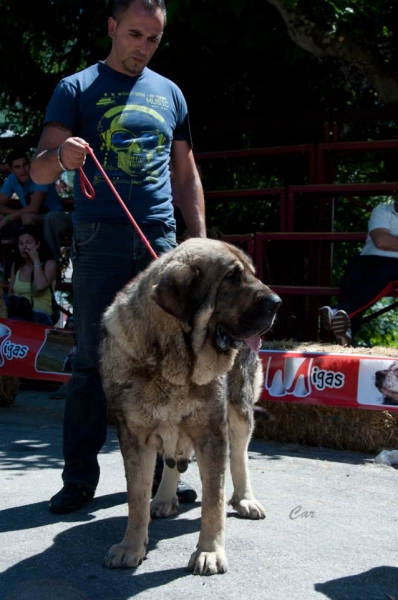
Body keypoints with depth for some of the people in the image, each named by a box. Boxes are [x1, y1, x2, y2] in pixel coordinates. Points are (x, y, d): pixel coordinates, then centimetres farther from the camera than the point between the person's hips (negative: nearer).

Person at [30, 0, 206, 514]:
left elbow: (186, 174, 21)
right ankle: (79, 477, 5)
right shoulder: (77, 88, 6)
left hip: (160, 239, 3)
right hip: (99, 239, -3)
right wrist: (61, 156, -25)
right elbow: (39, 170, -2)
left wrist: (200, 238, 11)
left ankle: (159, 470, 11)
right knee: (92, 361, -3)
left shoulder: (169, 93, 17)